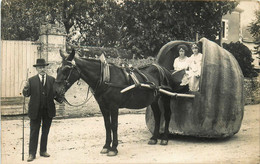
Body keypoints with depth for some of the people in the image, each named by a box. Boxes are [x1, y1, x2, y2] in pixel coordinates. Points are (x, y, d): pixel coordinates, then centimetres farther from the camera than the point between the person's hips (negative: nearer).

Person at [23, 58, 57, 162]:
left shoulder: (52, 80, 4)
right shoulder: (31, 80, 0)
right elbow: (26, 94, -2)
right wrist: (26, 88, -22)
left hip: (48, 110, 2)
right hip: (35, 110, -2)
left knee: (45, 132, 13)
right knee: (34, 132, 2)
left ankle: (43, 151, 25)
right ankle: (32, 153, 7)